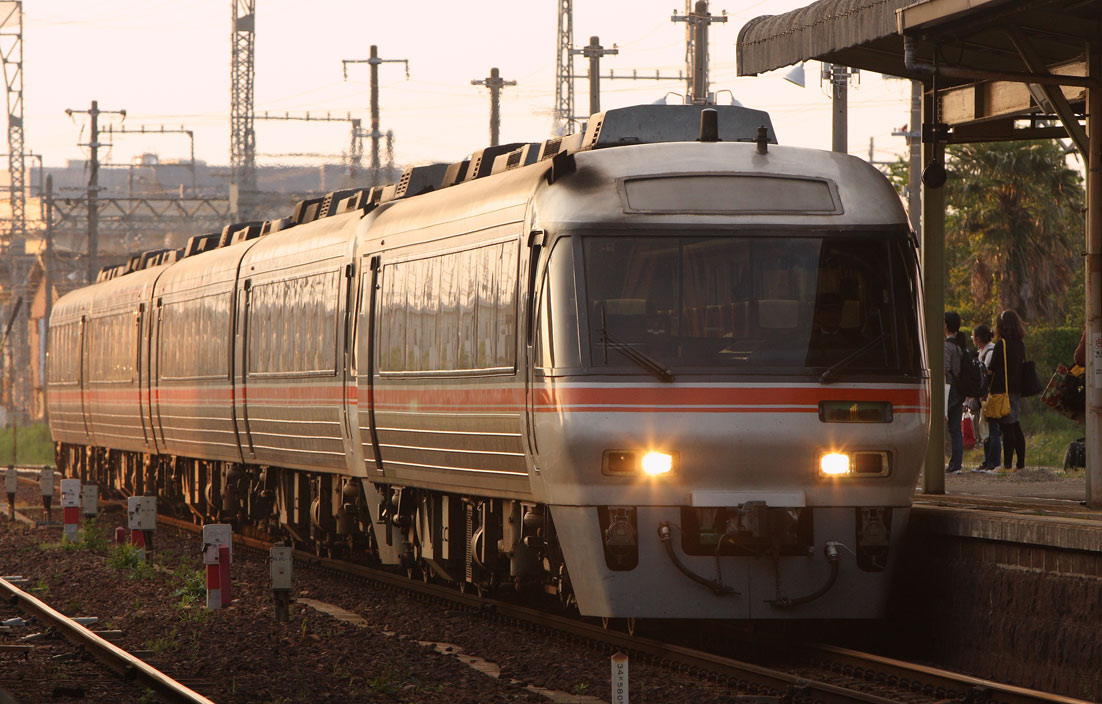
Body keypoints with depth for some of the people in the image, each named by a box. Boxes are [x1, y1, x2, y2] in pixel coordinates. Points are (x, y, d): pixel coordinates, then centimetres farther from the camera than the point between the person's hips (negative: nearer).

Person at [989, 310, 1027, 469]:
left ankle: (1007, 462, -8)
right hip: (1017, 389, 7)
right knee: (1015, 425, 12)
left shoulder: (1001, 344, -12)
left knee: (1007, 427, -7)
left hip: (1003, 389, -7)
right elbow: (1023, 365, 14)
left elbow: (992, 368, -12)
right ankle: (1021, 461, 12)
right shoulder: (1020, 344, 9)